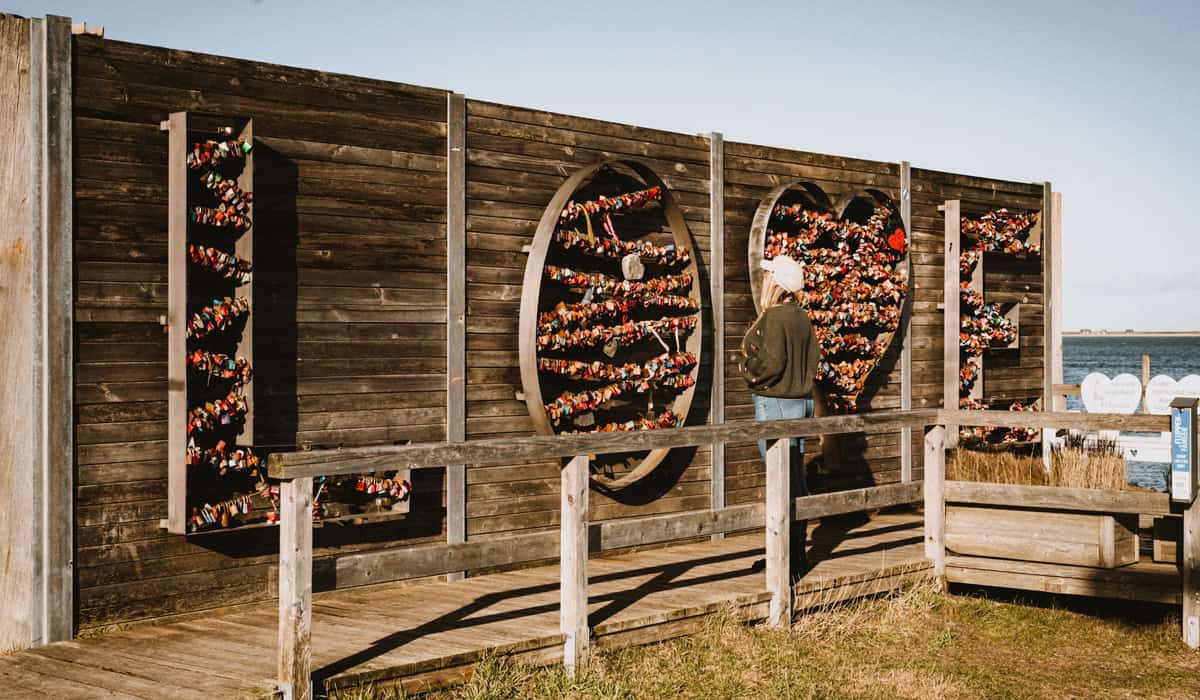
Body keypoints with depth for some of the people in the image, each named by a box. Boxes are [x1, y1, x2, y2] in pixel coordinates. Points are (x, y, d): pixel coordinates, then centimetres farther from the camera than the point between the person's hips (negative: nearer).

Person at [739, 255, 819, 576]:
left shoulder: (774, 316, -16)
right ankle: (798, 552, 21)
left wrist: (747, 368, -4)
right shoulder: (802, 316, 9)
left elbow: (771, 363, -21)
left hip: (775, 404, -9)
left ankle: (789, 556, -1)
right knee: (796, 480, 14)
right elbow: (813, 356, 14)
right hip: (802, 400, 9)